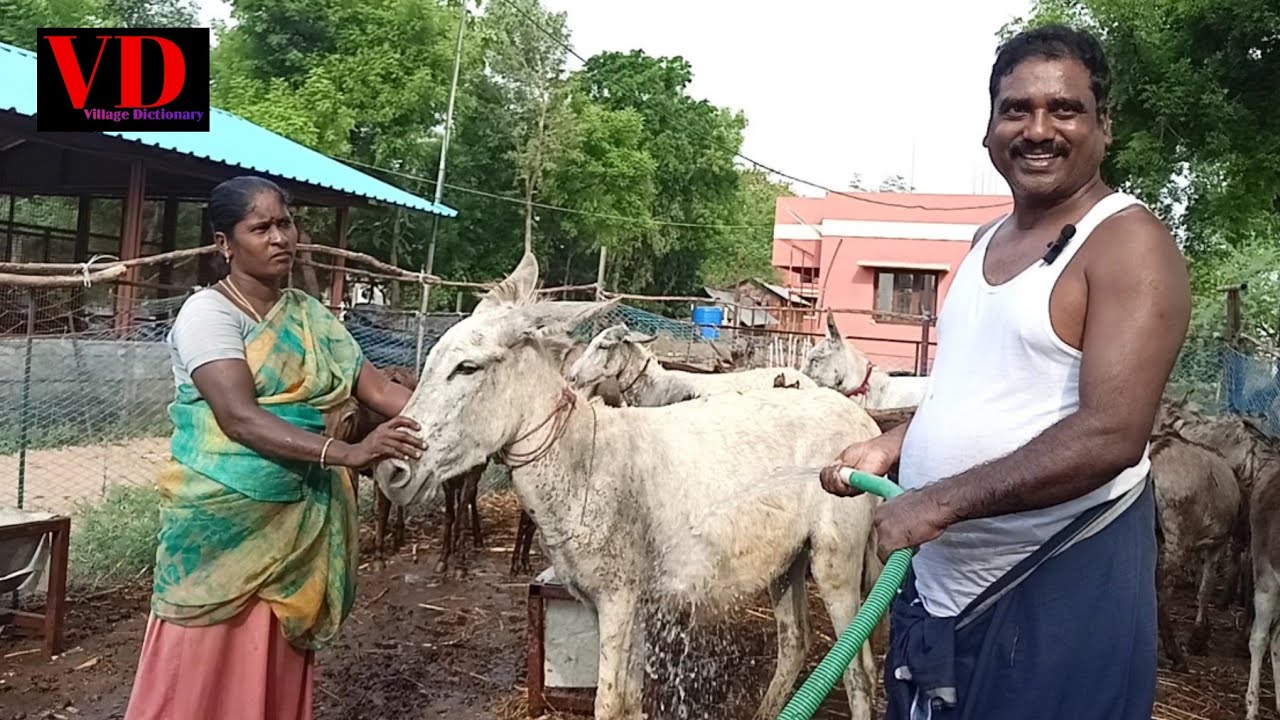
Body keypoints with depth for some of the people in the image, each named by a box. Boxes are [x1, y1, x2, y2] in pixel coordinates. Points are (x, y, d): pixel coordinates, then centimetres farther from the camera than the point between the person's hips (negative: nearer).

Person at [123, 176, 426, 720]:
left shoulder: (312, 316, 9)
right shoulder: (208, 312, -10)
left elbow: (378, 388, 3)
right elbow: (240, 418, -23)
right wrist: (348, 453, -33)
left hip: (298, 522, 5)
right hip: (221, 519, -5)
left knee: (278, 675, 13)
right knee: (203, 675, 3)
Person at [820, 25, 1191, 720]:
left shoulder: (1129, 242, -13)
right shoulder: (987, 240, 10)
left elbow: (1111, 436, -24)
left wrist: (938, 503, -22)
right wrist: (887, 447, 5)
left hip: (1061, 589, -7)